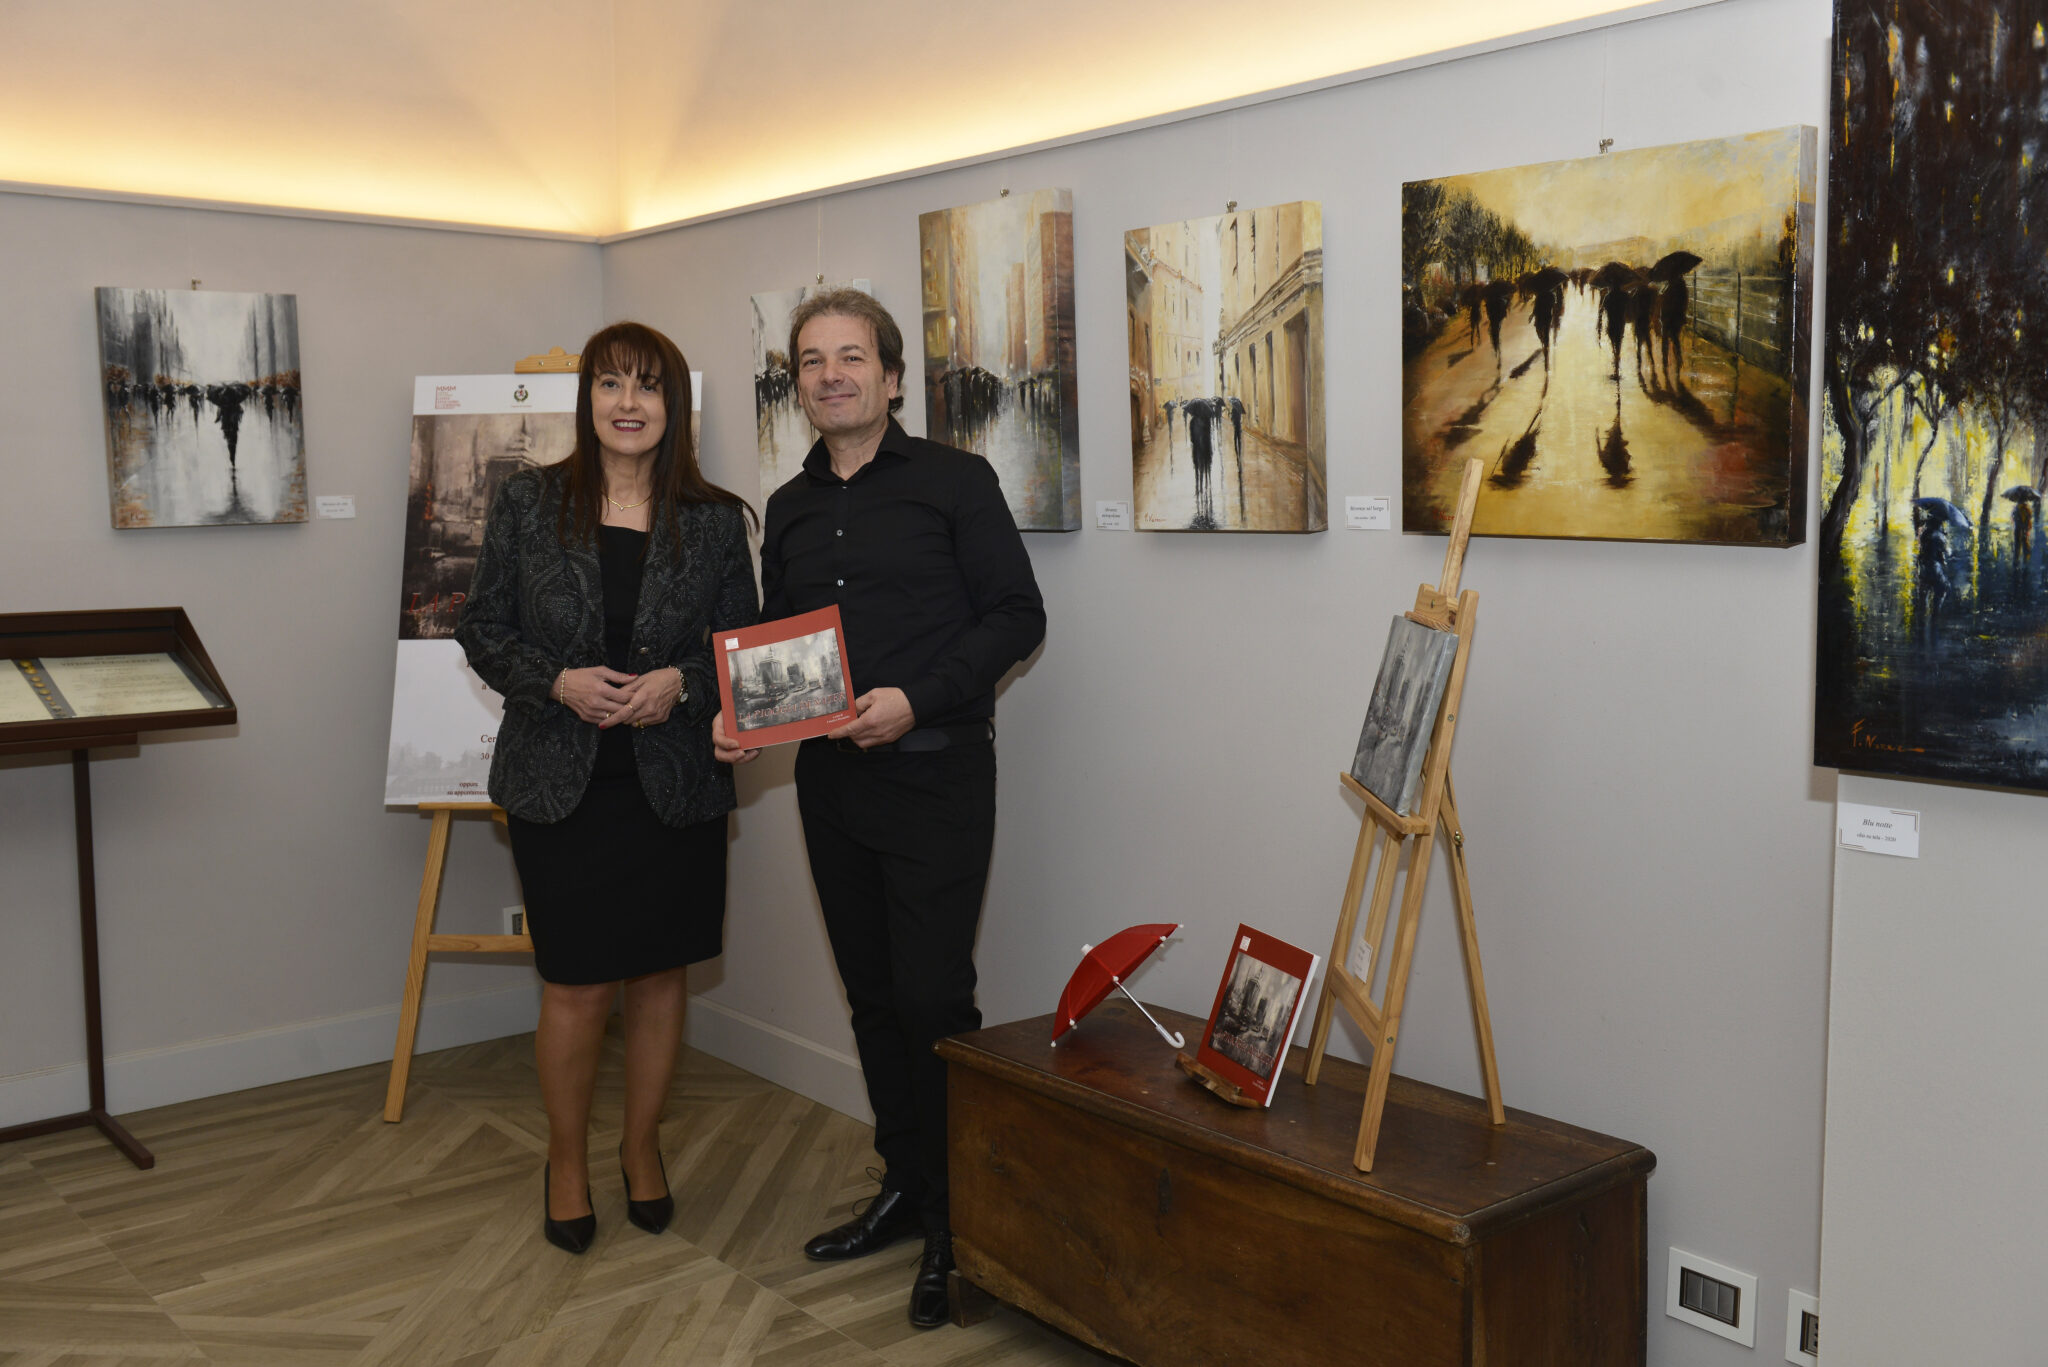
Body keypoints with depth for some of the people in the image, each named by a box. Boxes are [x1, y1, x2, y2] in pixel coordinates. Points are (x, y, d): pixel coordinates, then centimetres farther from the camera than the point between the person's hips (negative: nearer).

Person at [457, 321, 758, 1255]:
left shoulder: (716, 520, 1)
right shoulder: (527, 502, 1)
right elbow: (482, 629, 3)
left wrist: (682, 683, -14)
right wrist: (557, 682, -14)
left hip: (674, 783, 1)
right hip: (560, 782, -1)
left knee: (660, 973, 11)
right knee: (575, 987, 2)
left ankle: (642, 1150, 32)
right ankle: (567, 1161, 25)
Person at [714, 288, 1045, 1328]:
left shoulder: (954, 481, -3)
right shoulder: (790, 509, 13)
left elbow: (1016, 616, -7)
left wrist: (917, 699, -18)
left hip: (934, 773, -6)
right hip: (829, 777, 6)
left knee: (932, 995, -7)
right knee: (872, 996, 13)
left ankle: (961, 1219, 8)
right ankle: (905, 1184, 28)